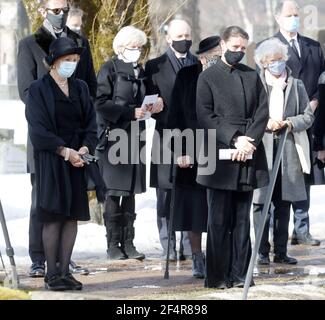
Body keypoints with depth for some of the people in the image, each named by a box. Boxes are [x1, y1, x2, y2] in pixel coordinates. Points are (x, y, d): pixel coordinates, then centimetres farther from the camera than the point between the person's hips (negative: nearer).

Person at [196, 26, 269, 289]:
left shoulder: (252, 77, 14)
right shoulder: (208, 77, 3)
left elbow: (262, 112, 7)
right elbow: (205, 116, -5)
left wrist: (249, 140, -9)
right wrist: (234, 140, -14)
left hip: (248, 158, 3)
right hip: (220, 156, -3)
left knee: (242, 218, 6)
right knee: (219, 219, -2)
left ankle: (239, 273, 8)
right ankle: (217, 276, 1)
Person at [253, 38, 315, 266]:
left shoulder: (296, 85, 11)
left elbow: (308, 116, 11)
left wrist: (289, 123, -6)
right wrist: (264, 124, -13)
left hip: (287, 152, 3)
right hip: (261, 150, -3)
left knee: (284, 204, 6)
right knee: (261, 203, -4)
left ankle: (281, 251, 12)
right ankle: (263, 251, 1)